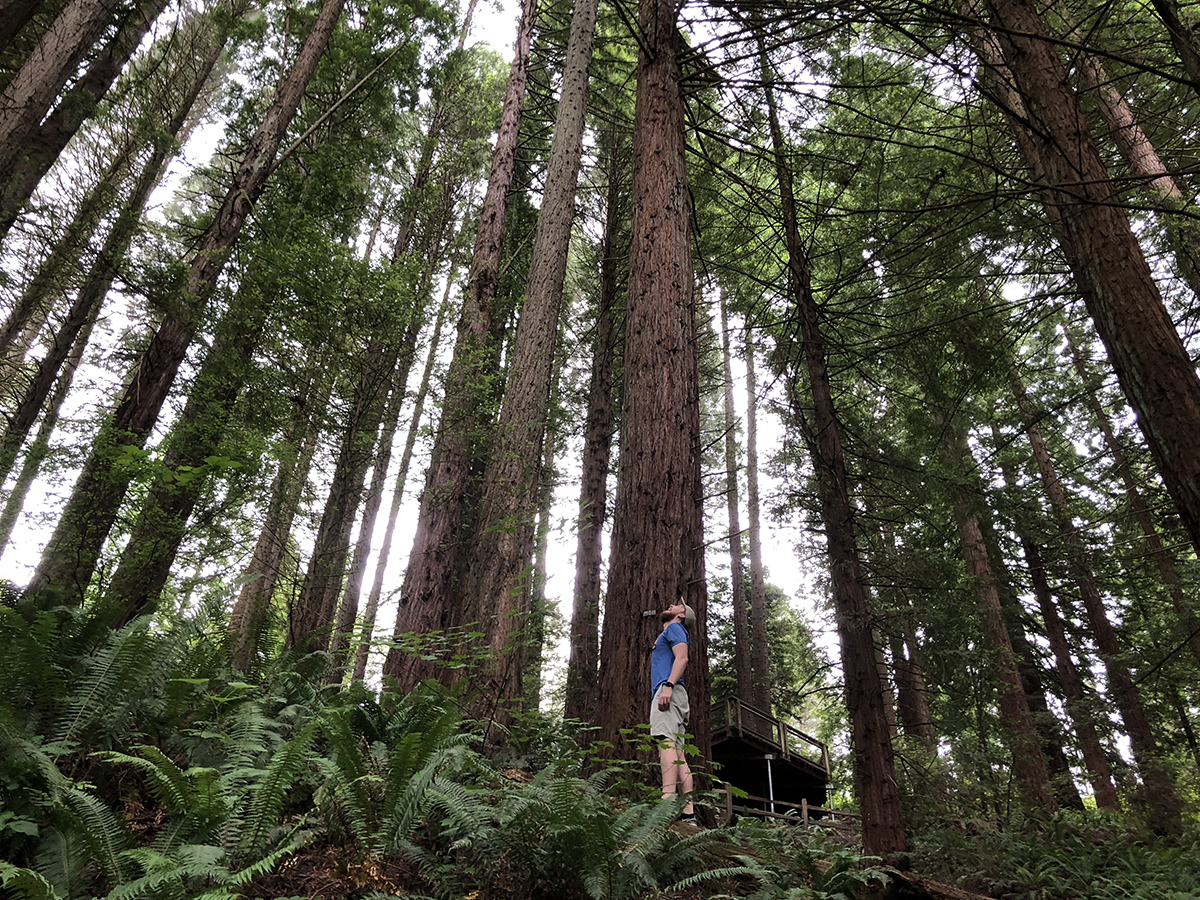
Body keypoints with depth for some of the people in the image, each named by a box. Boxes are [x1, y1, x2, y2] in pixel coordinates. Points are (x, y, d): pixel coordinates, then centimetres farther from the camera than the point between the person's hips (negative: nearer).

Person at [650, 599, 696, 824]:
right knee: (678, 754, 0)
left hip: (669, 690, -10)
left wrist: (669, 685, -22)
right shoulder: (667, 635, 35)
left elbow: (682, 658, -9)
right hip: (664, 693, 10)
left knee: (666, 741, -25)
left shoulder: (674, 628, 8)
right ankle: (689, 813, -6)